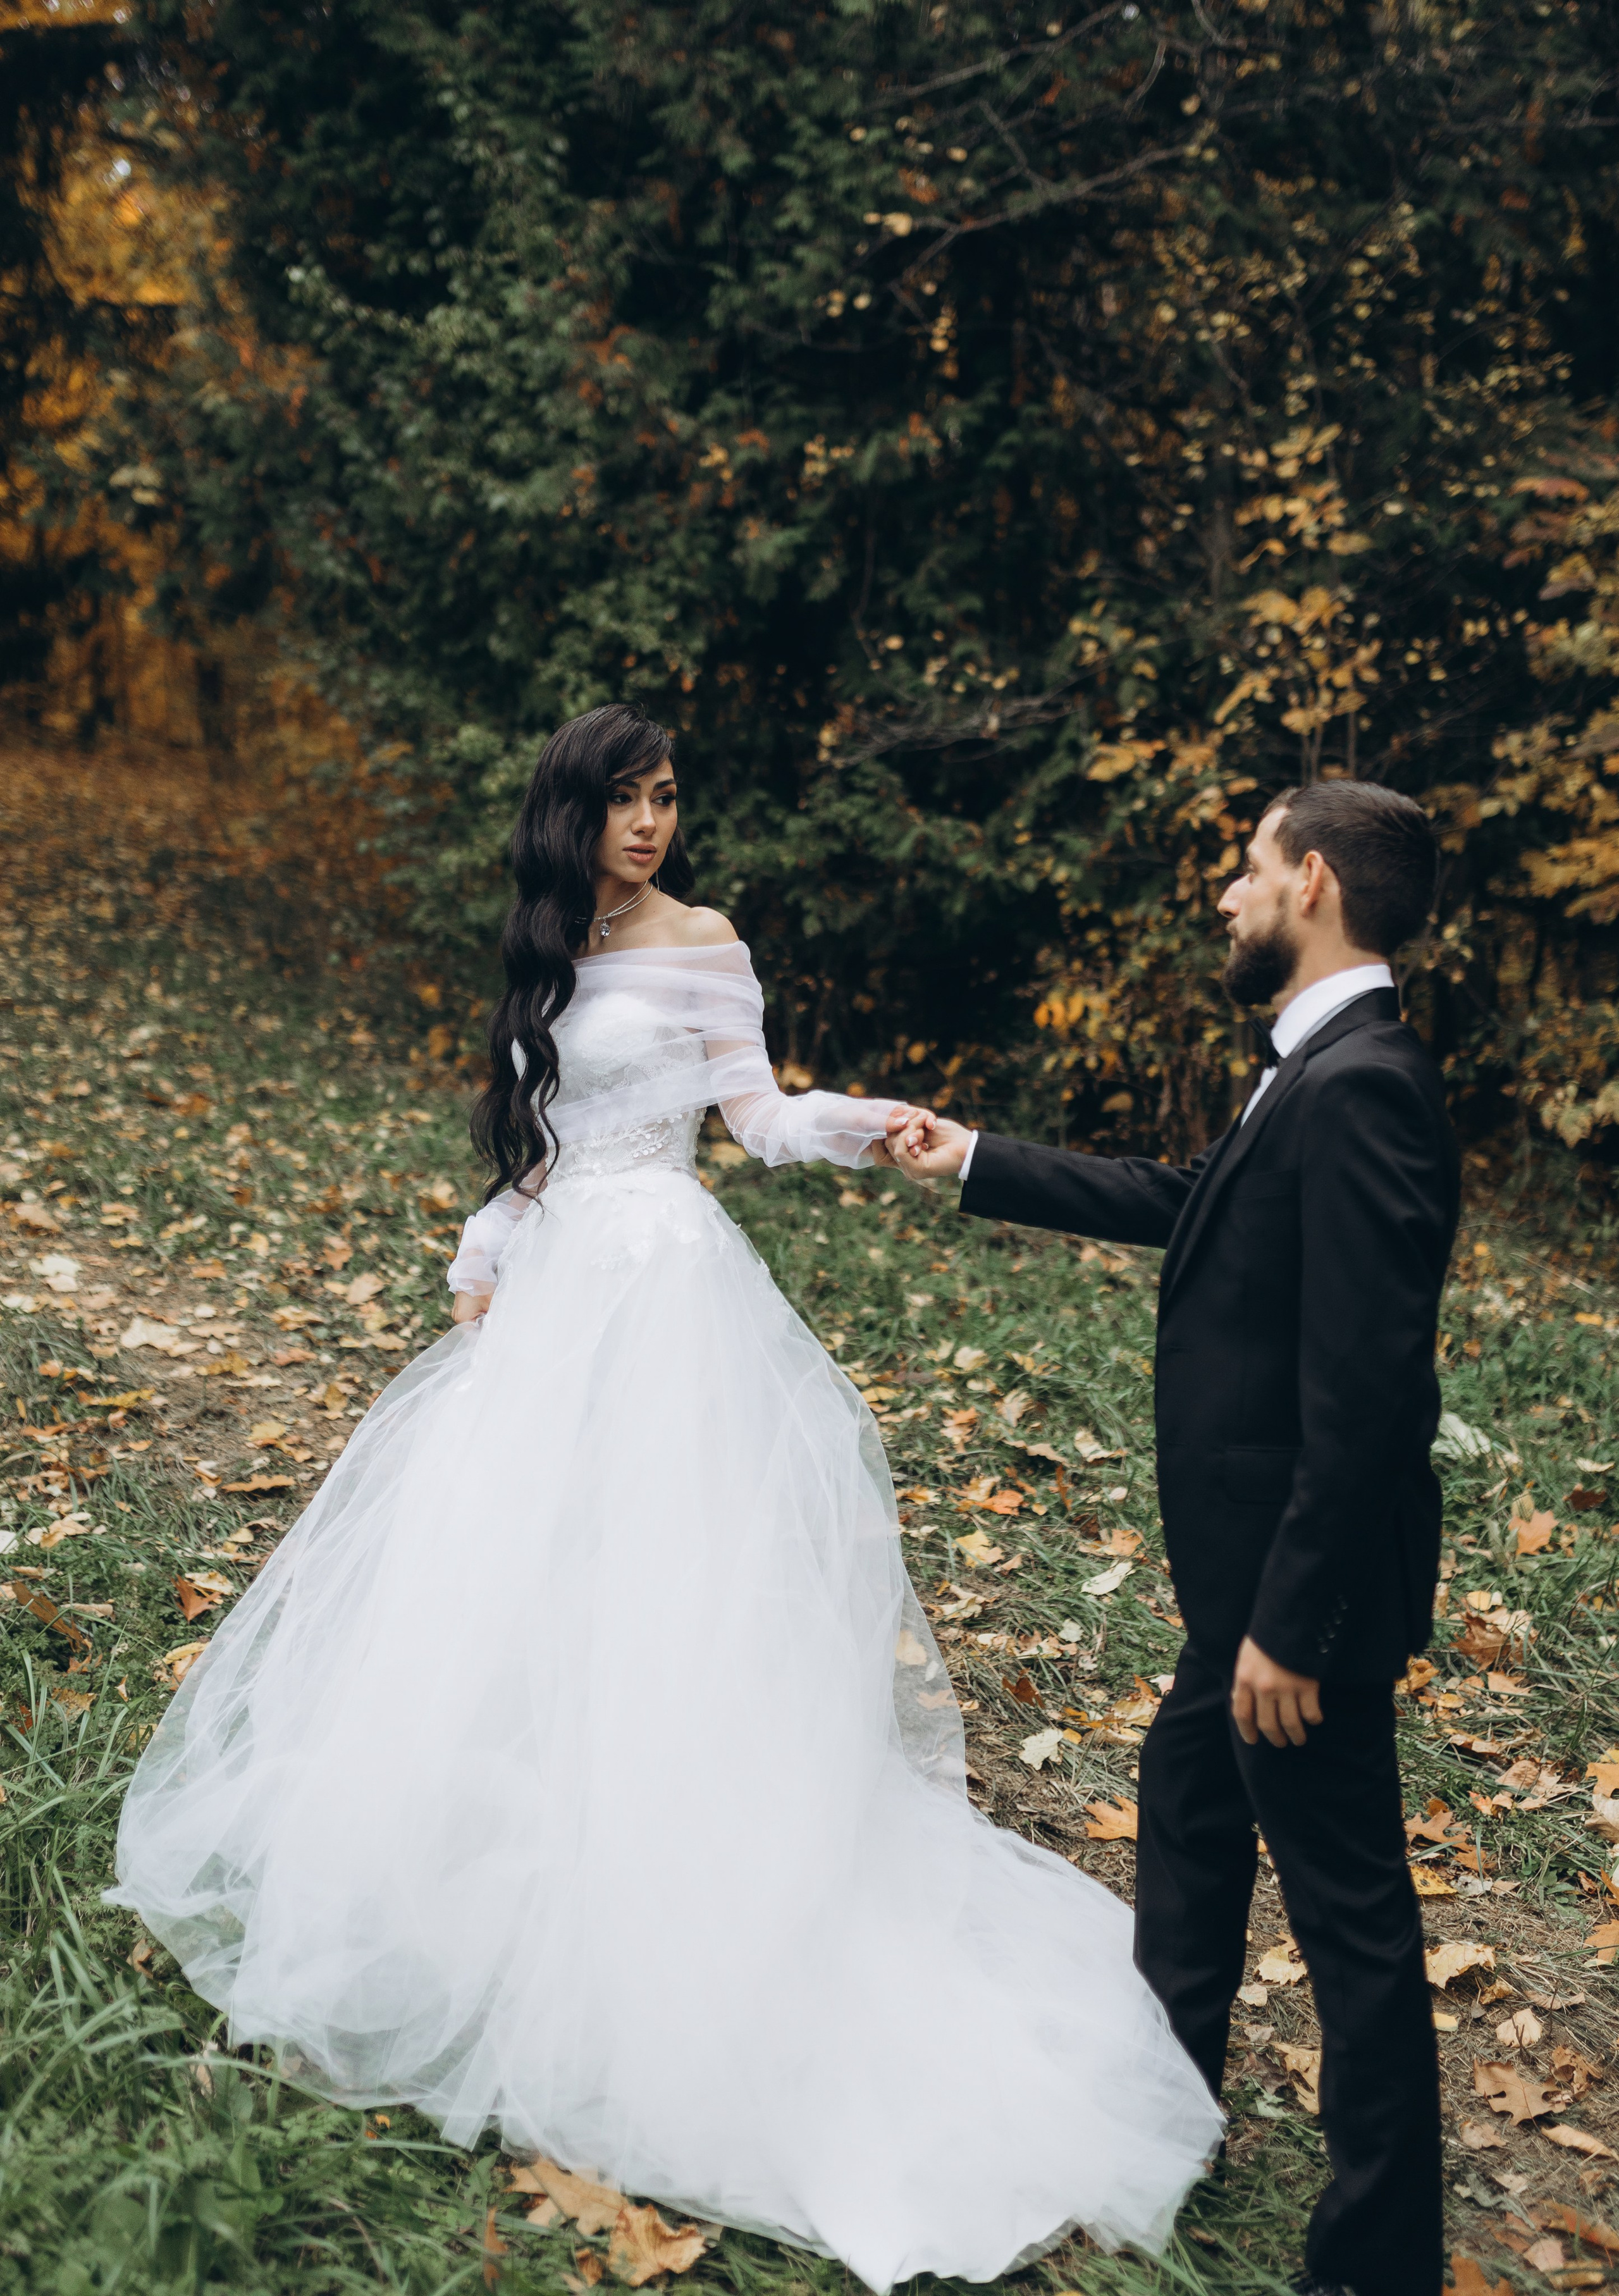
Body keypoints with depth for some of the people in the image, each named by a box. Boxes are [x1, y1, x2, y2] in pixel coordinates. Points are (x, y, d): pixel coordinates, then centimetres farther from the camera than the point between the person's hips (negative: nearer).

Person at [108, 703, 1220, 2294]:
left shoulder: (701, 946, -3)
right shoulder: (548, 953, 15)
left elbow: (758, 1115, -4)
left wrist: (864, 1124, -21)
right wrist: (485, 1266, 12)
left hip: (660, 1285, -7)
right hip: (553, 1288, 7)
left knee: (650, 1590, -7)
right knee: (504, 1574, 7)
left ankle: (652, 1910, 3)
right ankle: (515, 1857, 21)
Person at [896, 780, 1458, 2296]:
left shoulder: (1359, 1090, -25)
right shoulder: (1318, 1074, 7)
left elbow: (1363, 1391, -28)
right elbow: (1184, 1201, 22)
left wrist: (1289, 1625, -24)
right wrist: (974, 1165, 27)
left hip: (1308, 1587, -10)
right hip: (1255, 1563, 10)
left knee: (1346, 1903, 3)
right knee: (1187, 1791, 26)